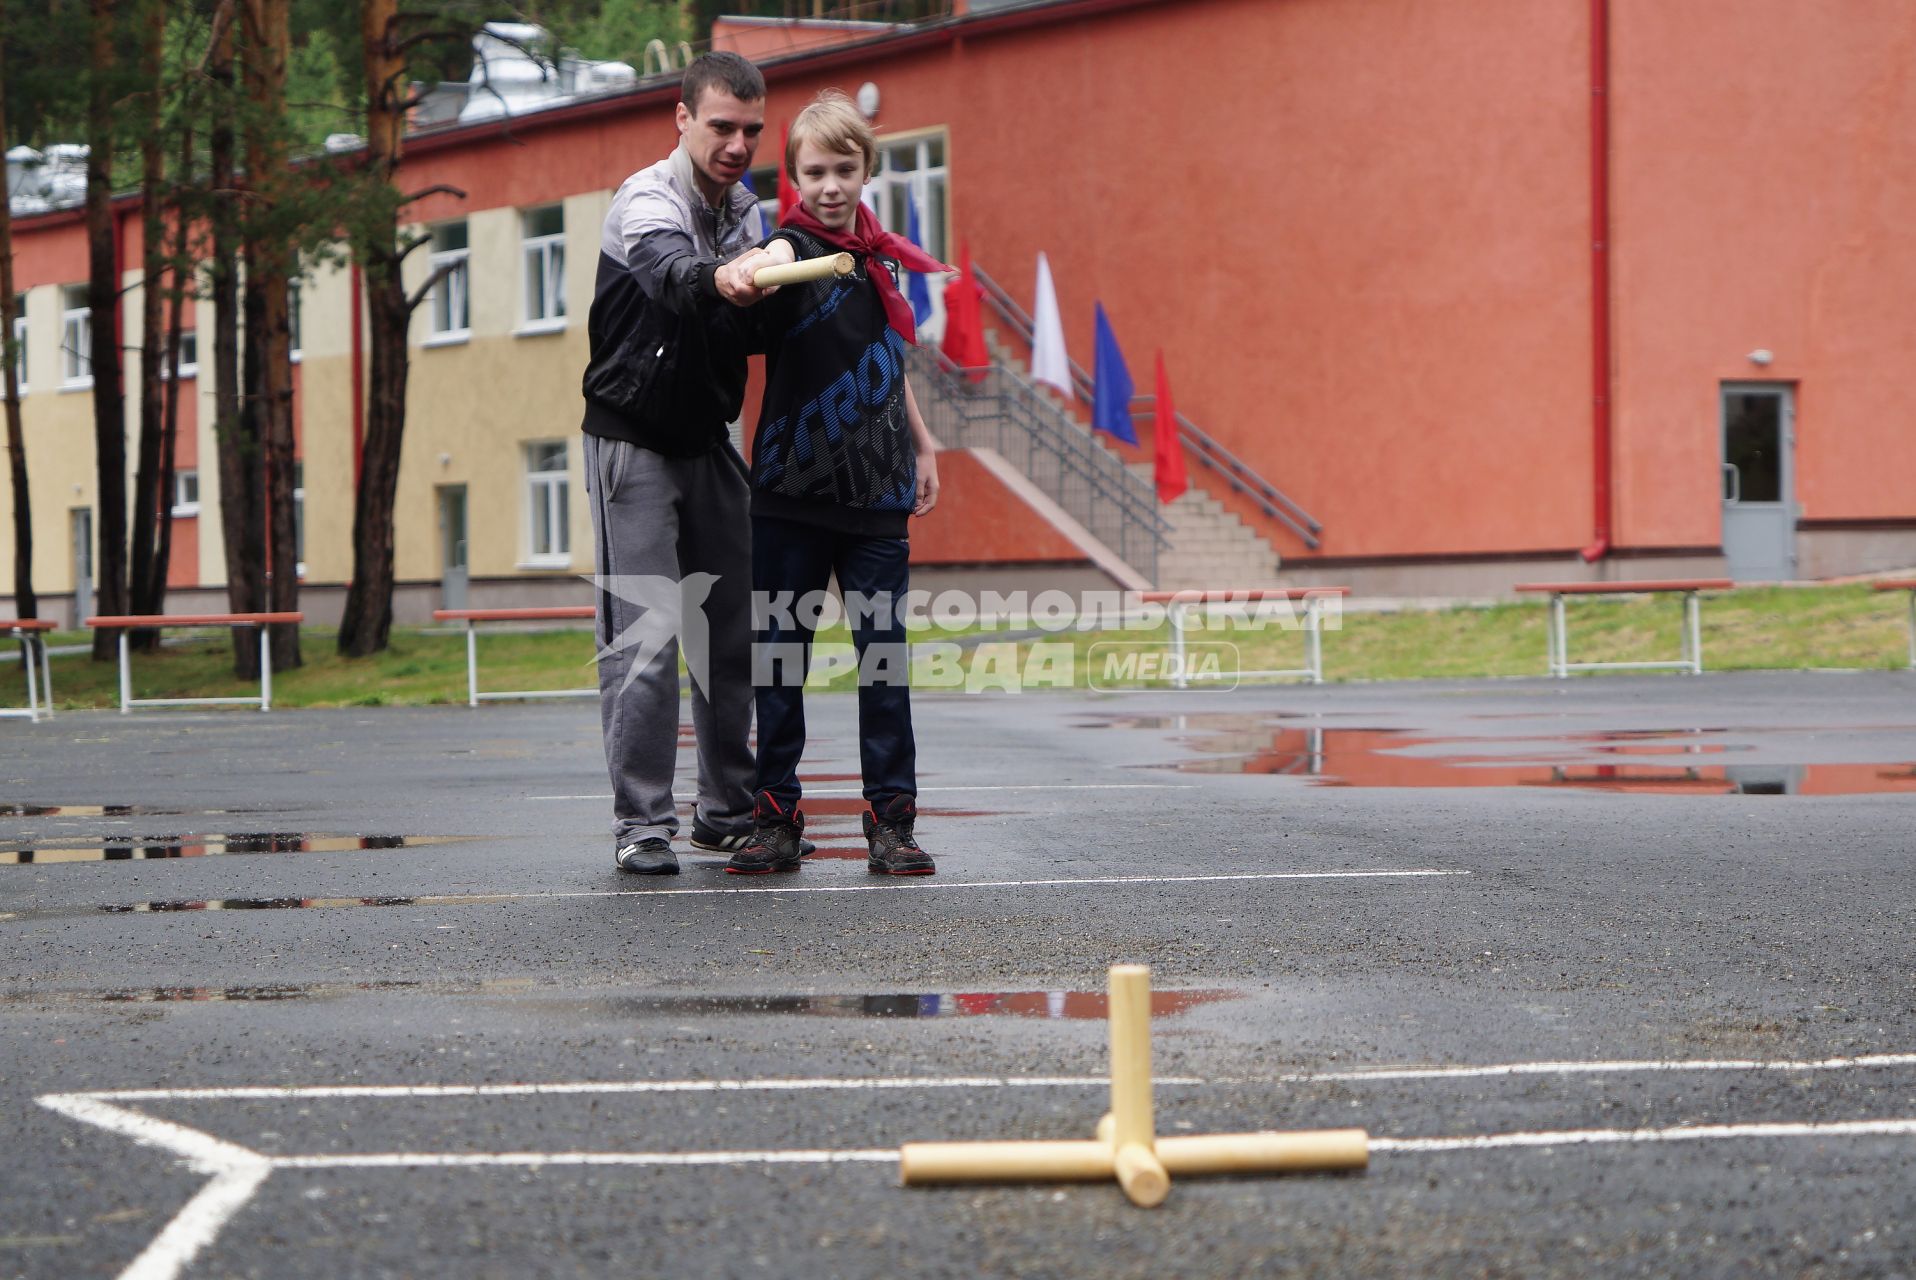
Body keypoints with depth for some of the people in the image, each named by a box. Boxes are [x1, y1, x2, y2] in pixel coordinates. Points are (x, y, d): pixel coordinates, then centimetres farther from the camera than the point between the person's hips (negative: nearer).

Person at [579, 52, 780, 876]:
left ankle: (729, 812, 18)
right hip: (633, 439, -7)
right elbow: (669, 271, -42)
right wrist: (719, 280, -63)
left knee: (733, 632, 7)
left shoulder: (746, 212, 5)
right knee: (645, 638, -11)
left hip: (708, 439, 7)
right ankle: (642, 824, -7)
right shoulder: (647, 202, -18)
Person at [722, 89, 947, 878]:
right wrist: (747, 272, -56)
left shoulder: (877, 258, 9)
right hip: (792, 489, -4)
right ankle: (776, 817, 9)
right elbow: (773, 261, -34)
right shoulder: (796, 247, -7)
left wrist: (922, 445, 26)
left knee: (883, 652, 2)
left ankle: (892, 819, 8)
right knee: (780, 655, 1)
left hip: (877, 489, 4)